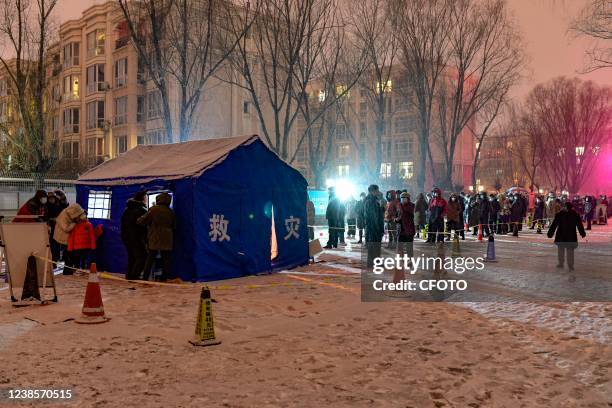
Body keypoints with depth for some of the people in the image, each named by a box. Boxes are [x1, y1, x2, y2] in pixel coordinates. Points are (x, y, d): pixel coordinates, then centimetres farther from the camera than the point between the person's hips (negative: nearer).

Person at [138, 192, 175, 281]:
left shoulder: (153, 209, -6)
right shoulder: (171, 212, 7)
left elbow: (143, 221, -4)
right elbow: (174, 226, 14)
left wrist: (138, 220, 16)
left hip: (154, 239, -3)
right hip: (167, 240, 3)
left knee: (149, 259, 5)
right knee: (166, 259, 6)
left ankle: (145, 277, 5)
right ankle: (165, 278, 5)